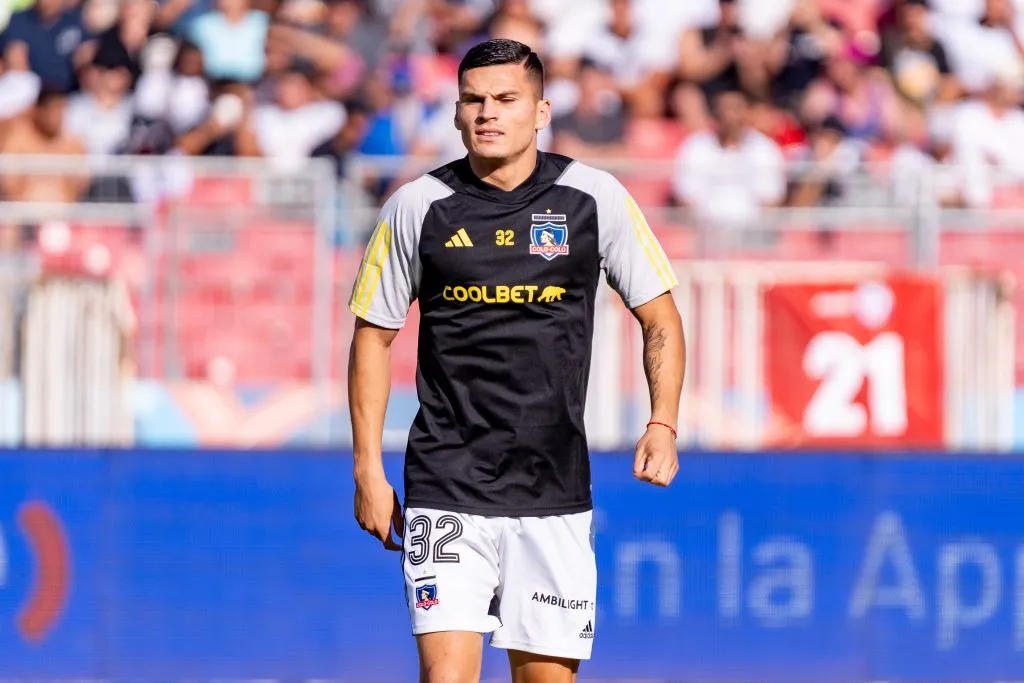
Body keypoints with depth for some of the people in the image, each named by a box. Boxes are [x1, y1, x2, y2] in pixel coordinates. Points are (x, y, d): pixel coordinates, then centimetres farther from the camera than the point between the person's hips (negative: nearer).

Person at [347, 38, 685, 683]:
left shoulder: (597, 199, 0)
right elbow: (374, 336, 9)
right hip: (446, 488, -1)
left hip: (555, 489, 1)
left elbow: (659, 316, 9)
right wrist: (369, 470, 4)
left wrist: (663, 425, -6)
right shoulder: (417, 207, 0)